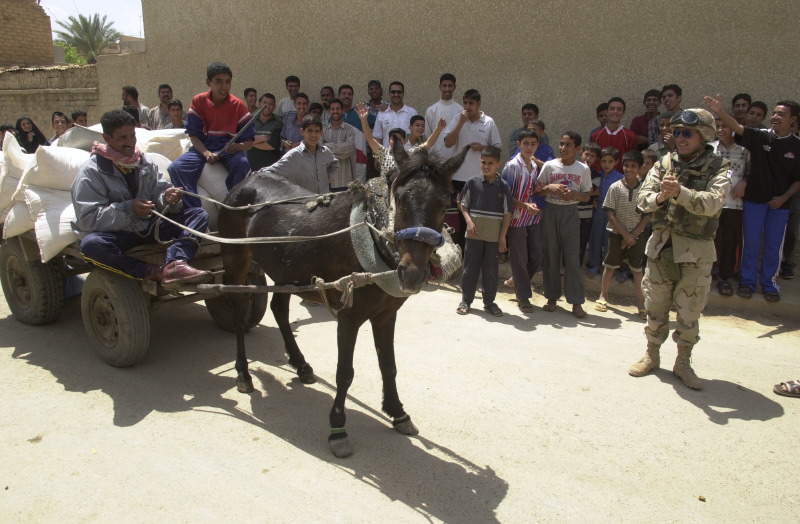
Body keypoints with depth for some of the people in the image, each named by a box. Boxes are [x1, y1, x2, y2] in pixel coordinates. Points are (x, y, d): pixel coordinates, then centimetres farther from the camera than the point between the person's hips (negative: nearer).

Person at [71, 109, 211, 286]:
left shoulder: (145, 162, 10)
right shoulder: (92, 171, -6)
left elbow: (159, 194, 6)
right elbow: (87, 218, -14)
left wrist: (168, 198, -19)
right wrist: (128, 209, -24)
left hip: (149, 227, 5)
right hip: (117, 233, -5)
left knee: (198, 215, -12)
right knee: (90, 244, -38)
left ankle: (175, 264, -39)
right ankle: (151, 272, -32)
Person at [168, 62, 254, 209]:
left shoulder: (238, 105, -4)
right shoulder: (198, 101, -1)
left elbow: (249, 141, -4)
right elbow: (193, 134, -1)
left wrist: (238, 146, -28)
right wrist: (206, 153, -21)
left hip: (229, 148, -1)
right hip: (203, 147, 2)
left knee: (243, 164, -36)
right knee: (175, 168, -24)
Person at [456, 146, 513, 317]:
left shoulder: (503, 186, -1)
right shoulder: (473, 182, 0)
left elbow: (507, 213, 1)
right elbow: (464, 205, 7)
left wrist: (502, 236, -4)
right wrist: (469, 221, -10)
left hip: (494, 236, 0)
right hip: (474, 233, 0)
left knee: (490, 270, 8)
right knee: (470, 268, 7)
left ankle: (489, 301, 20)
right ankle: (466, 300, 19)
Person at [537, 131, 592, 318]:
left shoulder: (583, 169, 2)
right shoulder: (549, 165, 1)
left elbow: (586, 196, 5)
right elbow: (538, 190, 2)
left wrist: (574, 194, -15)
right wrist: (550, 187, -17)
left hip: (570, 213, 0)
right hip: (550, 211, 1)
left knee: (573, 258, -3)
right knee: (551, 256, 4)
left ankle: (576, 302, 3)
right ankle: (552, 297, 16)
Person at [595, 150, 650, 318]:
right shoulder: (615, 187, -6)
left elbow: (648, 216, -1)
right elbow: (610, 214, -7)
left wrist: (633, 234, -10)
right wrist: (625, 234, -11)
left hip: (637, 234, 1)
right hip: (617, 233, 0)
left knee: (637, 269, 3)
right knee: (610, 265, 8)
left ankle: (640, 302, 11)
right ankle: (603, 296, 22)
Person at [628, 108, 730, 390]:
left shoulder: (718, 168, -4)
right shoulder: (664, 164, 6)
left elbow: (712, 203, -21)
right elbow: (642, 198, -3)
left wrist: (680, 193, -34)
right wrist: (660, 197, -24)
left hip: (696, 250, -3)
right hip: (661, 244, 3)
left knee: (689, 313, 6)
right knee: (655, 307, 12)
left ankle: (683, 363, 23)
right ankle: (651, 355, 29)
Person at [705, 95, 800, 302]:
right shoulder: (760, 136, -5)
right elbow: (737, 128, -21)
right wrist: (720, 111, -36)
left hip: (779, 203, 0)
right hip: (754, 199, 0)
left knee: (773, 245, 9)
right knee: (751, 242, 7)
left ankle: (769, 282, 23)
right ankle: (748, 280, 19)